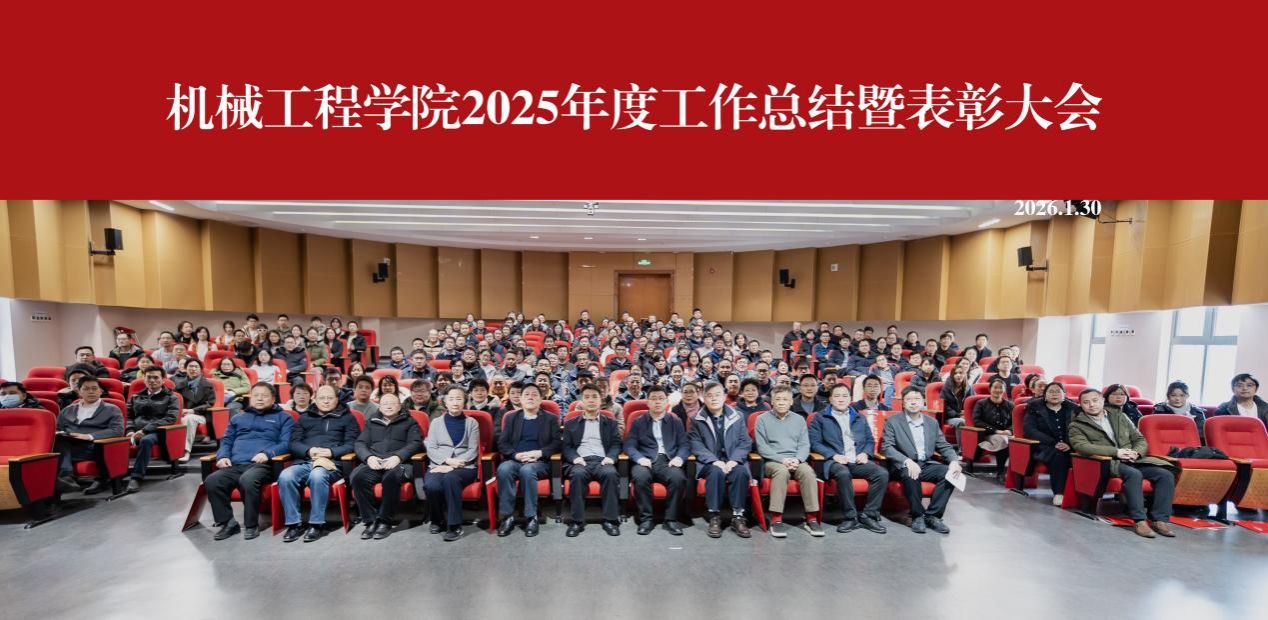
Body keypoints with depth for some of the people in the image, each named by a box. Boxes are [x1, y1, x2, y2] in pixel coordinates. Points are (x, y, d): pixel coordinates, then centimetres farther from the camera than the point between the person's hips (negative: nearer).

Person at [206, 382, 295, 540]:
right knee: (211, 481, -26)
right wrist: (223, 456, 3)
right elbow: (226, 441, 25)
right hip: (235, 465, 5)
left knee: (247, 480, -36)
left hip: (262, 465, -5)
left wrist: (268, 453, -16)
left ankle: (251, 524, -18)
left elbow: (287, 443, 2)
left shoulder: (283, 417, 14)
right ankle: (227, 522, -10)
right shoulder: (237, 418, 30)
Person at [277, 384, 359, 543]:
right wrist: (309, 451, -8)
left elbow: (351, 444, 5)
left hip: (332, 462, -3)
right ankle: (294, 523, -17)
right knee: (285, 477, -29)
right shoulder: (304, 417, 25)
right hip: (304, 461, 3)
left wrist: (331, 452, -13)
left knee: (317, 475, -36)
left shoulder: (346, 417, 15)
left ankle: (317, 524, -24)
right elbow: (294, 443, 13)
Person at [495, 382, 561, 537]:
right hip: (514, 459, 2)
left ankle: (531, 517, -24)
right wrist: (516, 455, -12)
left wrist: (539, 453, -15)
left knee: (527, 470, -35)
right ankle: (507, 517, -22)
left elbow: (557, 444, 2)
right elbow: (502, 443, 8)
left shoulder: (551, 418, 12)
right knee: (503, 469, -32)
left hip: (539, 462, -2)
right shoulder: (511, 417, 17)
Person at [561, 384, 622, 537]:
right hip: (580, 461, 0)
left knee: (610, 473, -34)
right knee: (577, 474, -35)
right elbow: (566, 446, 10)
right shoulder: (571, 423, 20)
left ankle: (610, 520, -25)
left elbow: (616, 444, 11)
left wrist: (610, 457, -11)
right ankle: (577, 521, -24)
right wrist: (575, 457, -11)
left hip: (602, 461, 0)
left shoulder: (610, 422, 20)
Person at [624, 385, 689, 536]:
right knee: (640, 477, -34)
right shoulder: (638, 422, 15)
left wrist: (679, 457, -12)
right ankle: (645, 519, -16)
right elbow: (629, 445, 5)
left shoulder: (676, 421, 18)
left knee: (678, 477, -33)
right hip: (646, 461, 0)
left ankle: (671, 519, -15)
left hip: (668, 461, 1)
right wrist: (640, 458, -15)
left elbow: (685, 444, 10)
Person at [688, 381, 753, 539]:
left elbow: (745, 443, 3)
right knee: (716, 472, -33)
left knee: (741, 472, -30)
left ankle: (738, 516, -19)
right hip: (709, 463, -1)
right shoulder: (697, 419, 5)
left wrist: (734, 460, -15)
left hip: (732, 461, 1)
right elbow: (696, 445, -5)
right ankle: (714, 517, -22)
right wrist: (715, 461, -20)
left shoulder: (737, 417, 9)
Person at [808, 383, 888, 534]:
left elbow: (870, 440, 22)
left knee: (882, 473, -23)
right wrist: (834, 455, -14)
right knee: (843, 474, -37)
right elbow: (815, 442, 0)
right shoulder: (820, 418, 8)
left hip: (858, 461, 4)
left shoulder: (860, 418, 23)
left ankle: (869, 515, -10)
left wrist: (865, 453, 0)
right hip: (834, 461, -4)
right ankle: (850, 516, -17)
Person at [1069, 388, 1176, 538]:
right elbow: (1082, 447, -12)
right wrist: (1116, 452, -19)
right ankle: (1139, 520, -28)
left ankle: (1159, 519, -13)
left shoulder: (1119, 416, 20)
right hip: (1107, 462, -5)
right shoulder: (1077, 425, 4)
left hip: (1133, 460, 6)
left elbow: (1140, 440, 18)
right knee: (1134, 474, -34)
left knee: (1165, 474, -20)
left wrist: (1136, 452, -5)